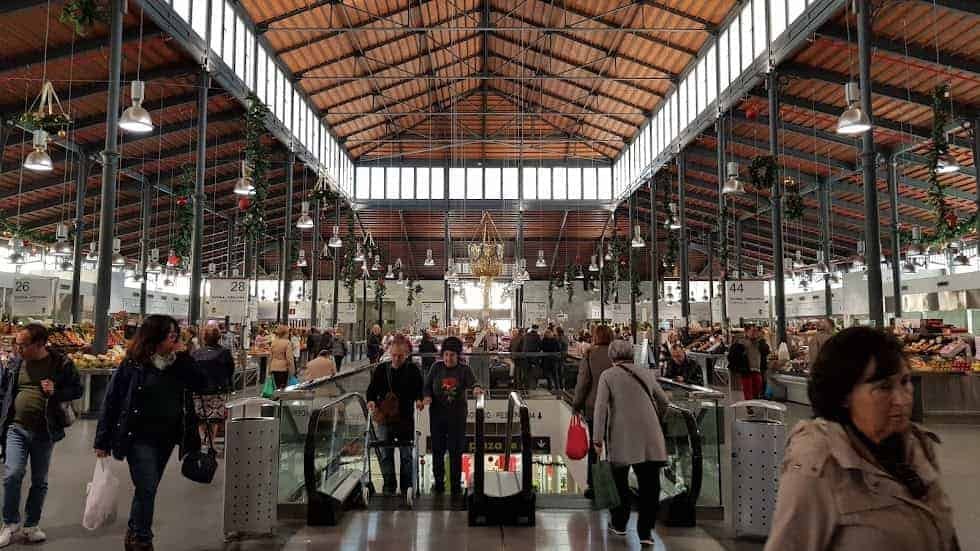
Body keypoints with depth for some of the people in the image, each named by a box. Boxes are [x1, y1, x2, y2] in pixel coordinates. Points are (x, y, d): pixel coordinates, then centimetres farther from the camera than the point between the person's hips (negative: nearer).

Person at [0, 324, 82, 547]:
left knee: (39, 481, 11)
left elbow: (77, 390, -2)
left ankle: (31, 526, 27)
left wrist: (56, 392, -18)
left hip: (44, 432, -1)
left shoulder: (61, 363, -8)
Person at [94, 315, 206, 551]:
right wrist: (102, 441, -6)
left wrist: (184, 356, -14)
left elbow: (200, 384, -8)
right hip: (140, 437, -5)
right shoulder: (133, 364, -11)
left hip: (167, 438, 5)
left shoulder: (177, 362, 2)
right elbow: (111, 401, -7)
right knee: (147, 488, -7)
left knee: (147, 488, 16)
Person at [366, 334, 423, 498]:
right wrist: (371, 401, -15)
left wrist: (419, 400, -16)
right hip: (384, 418, 1)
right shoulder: (381, 369, 1)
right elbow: (371, 390, 4)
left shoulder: (412, 370, -2)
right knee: (386, 454, 8)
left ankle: (407, 487, 19)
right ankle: (389, 486, 21)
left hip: (405, 418, -1)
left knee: (406, 454, 6)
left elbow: (419, 390, 4)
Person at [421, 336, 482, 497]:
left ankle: (455, 486, 13)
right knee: (438, 450, 9)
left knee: (456, 451, 2)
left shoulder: (464, 369, -2)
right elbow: (427, 385, 4)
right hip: (437, 414, 1)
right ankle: (438, 483, 26)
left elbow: (472, 381, -17)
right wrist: (427, 397, -16)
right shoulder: (437, 367, 2)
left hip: (457, 416, -1)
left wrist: (476, 388, -40)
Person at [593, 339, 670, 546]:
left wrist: (598, 438, -4)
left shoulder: (607, 375, 0)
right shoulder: (646, 373, 12)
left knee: (620, 481, 16)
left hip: (622, 438, -2)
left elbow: (601, 407, -7)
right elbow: (664, 402, 17)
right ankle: (645, 532, 6)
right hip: (650, 439, 2)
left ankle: (619, 524, 28)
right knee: (649, 484, 6)